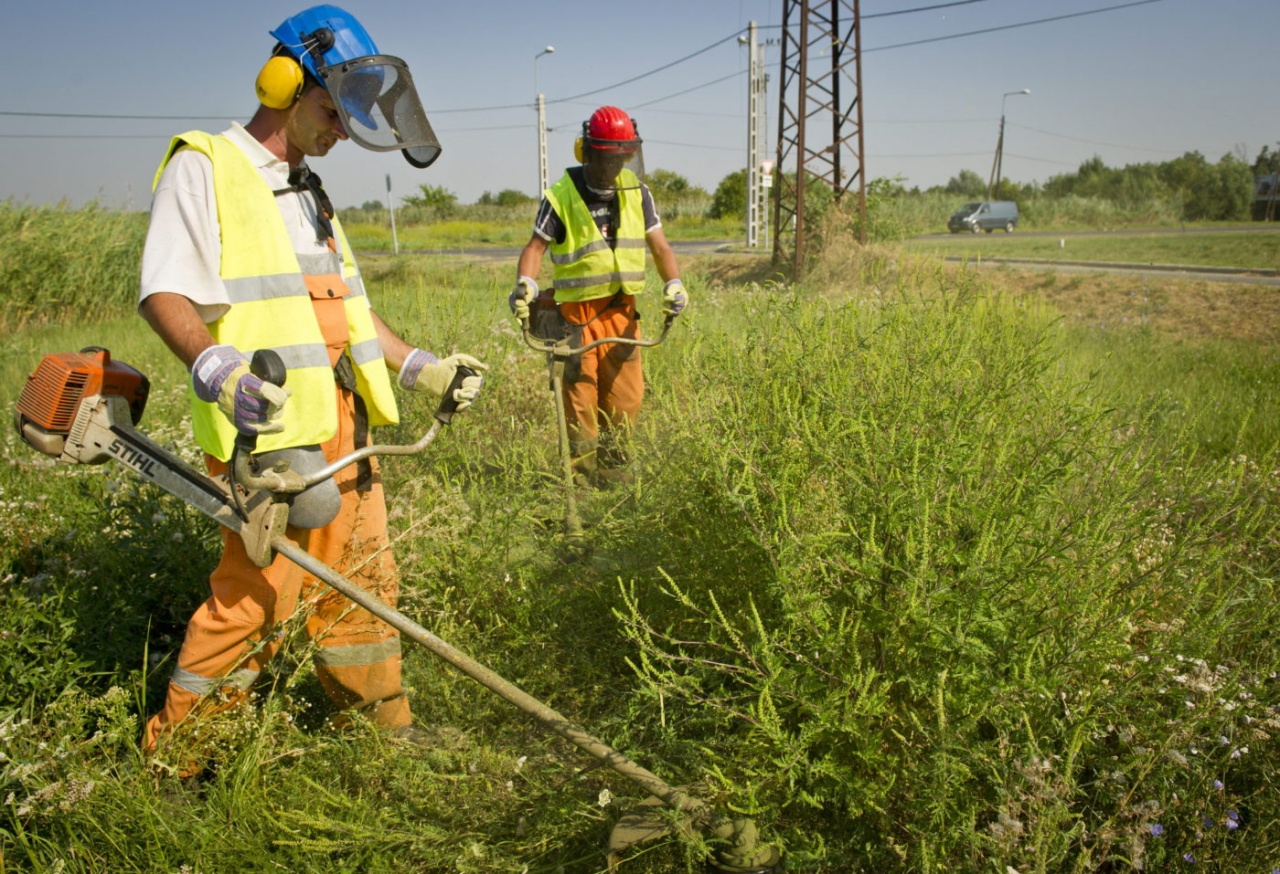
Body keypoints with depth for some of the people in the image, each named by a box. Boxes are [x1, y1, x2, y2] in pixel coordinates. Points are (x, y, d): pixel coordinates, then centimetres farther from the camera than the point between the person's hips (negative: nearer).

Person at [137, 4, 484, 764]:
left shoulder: (309, 193, 22)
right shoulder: (203, 168, -4)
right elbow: (165, 292, -14)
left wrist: (419, 367, 17)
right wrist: (216, 367, -33)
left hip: (340, 420, 8)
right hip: (266, 425, -8)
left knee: (364, 576, 12)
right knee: (260, 592, -6)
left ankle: (383, 725, 27)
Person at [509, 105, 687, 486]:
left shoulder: (637, 192, 6)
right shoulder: (561, 196, -6)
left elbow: (659, 245, 5)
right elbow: (536, 246, -1)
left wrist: (673, 283, -11)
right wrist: (524, 284, -19)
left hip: (622, 310, 4)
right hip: (577, 312, -4)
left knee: (626, 396, 6)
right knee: (581, 397, 0)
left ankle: (613, 463, 25)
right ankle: (583, 475, 14)